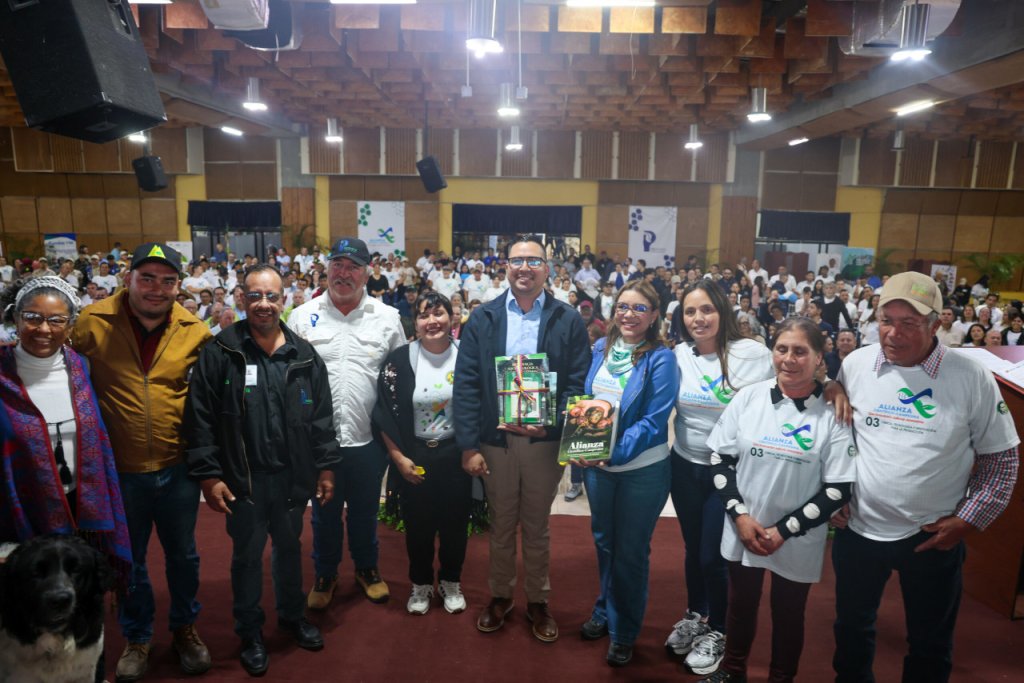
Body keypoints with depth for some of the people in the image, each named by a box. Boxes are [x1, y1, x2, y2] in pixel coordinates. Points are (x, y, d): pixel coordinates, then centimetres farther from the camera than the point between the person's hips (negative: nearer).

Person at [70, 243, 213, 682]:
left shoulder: (195, 331, -7)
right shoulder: (92, 324, -11)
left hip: (178, 468, 1)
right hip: (118, 470, 0)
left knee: (182, 554, 18)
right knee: (129, 560, 19)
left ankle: (185, 627, 42)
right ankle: (137, 637, 42)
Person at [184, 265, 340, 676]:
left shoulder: (304, 355, 1)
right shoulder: (220, 352, -9)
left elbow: (321, 416, 4)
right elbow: (200, 418, -9)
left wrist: (325, 466, 3)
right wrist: (208, 474, -12)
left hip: (292, 476, 3)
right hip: (243, 480, -3)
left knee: (290, 548, 21)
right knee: (247, 556, 14)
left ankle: (293, 615, 42)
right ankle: (250, 632, 34)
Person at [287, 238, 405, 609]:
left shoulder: (387, 317, -1)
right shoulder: (302, 316, 0)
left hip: (368, 437, 0)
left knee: (365, 510, 17)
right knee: (324, 512, 17)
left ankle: (367, 568, 39)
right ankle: (325, 574, 37)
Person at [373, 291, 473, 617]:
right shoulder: (400, 360, -9)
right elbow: (385, 414, -6)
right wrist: (399, 458, -8)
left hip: (456, 455, 1)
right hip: (414, 457, 0)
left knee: (454, 522, 13)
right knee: (418, 524, 13)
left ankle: (451, 583, 35)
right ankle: (421, 584, 35)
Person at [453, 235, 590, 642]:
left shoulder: (568, 320, -2)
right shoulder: (483, 318, 0)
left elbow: (577, 383, -4)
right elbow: (465, 384, -4)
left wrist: (551, 425, -18)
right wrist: (468, 446, -8)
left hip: (544, 440, -1)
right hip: (495, 440, 1)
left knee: (536, 527, 16)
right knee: (501, 525, 17)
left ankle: (538, 601, 35)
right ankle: (500, 596, 38)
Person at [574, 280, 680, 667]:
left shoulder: (660, 358, -14)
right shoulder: (601, 348, 1)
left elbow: (654, 420, -18)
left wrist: (615, 453, -27)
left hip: (642, 468, -4)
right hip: (596, 464, 5)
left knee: (630, 550, 11)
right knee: (604, 541, 21)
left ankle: (624, 633, 32)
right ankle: (605, 612, 44)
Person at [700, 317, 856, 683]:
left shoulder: (832, 413, -13)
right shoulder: (748, 397, -7)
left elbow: (838, 489, -12)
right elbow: (720, 458, -2)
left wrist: (784, 531, -15)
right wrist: (740, 515, -11)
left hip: (798, 541, -2)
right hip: (742, 531, 2)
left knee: (788, 615, 17)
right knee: (741, 605, 20)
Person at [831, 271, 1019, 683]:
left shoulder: (972, 378, -12)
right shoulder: (855, 364, -6)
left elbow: (1001, 457, -2)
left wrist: (967, 520, -6)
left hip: (934, 537, -1)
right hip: (857, 528, 2)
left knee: (930, 645, 18)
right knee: (851, 627, 21)